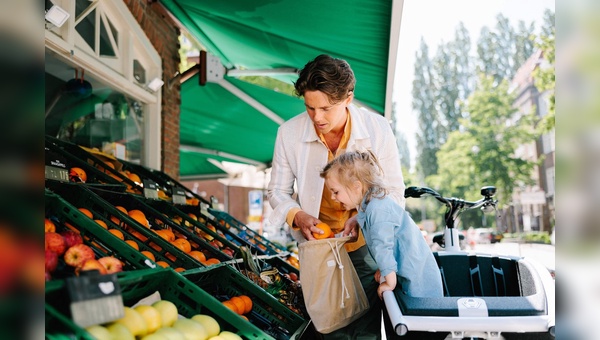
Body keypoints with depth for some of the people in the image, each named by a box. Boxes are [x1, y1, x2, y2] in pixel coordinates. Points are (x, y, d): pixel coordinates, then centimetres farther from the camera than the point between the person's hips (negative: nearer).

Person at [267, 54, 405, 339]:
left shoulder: (378, 129, -13)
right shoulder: (289, 133, -12)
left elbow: (394, 192, -3)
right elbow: (278, 191, 0)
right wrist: (298, 216, -20)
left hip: (367, 244, 0)